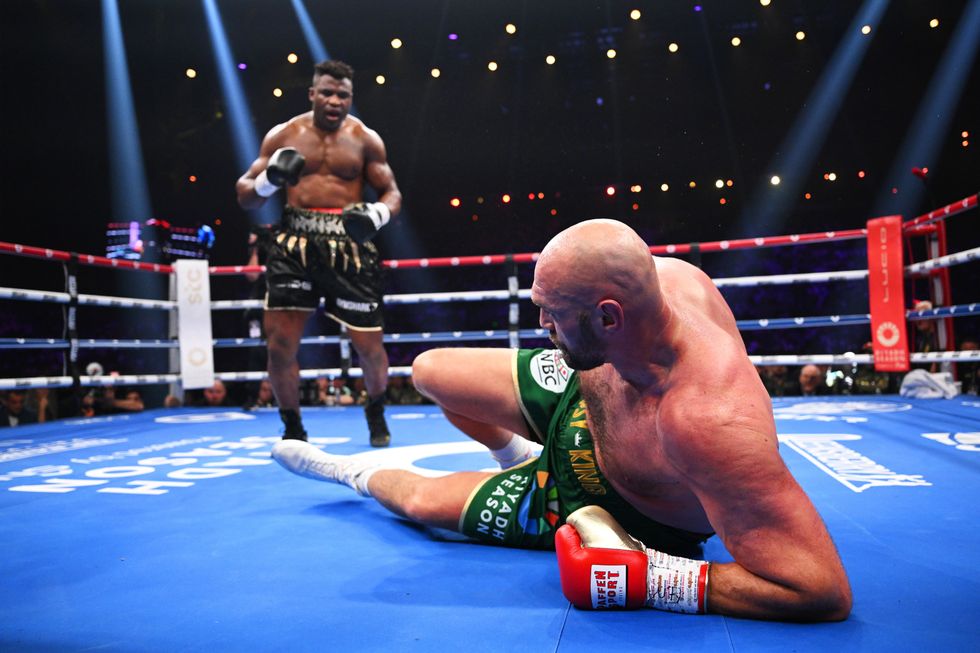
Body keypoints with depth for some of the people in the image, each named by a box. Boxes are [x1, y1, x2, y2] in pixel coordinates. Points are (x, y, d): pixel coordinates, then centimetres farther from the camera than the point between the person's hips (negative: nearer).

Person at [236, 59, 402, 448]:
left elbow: (392, 193, 7)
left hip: (349, 244, 0)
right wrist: (269, 180, -15)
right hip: (295, 241, 1)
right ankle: (292, 428, 16)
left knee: (369, 343, 0)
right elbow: (244, 195, 8)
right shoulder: (283, 136, 7)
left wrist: (377, 215, -16)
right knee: (280, 340, -7)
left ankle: (376, 411, 31)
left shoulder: (365, 139, 6)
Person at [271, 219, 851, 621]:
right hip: (582, 395, 6)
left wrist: (643, 577, -43)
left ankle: (355, 473, 42)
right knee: (429, 371, 9)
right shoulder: (669, 276, -29)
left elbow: (823, 589, -44)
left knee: (422, 500, 3)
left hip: (602, 500, -5)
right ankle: (522, 452, 37)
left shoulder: (706, 419, -49)